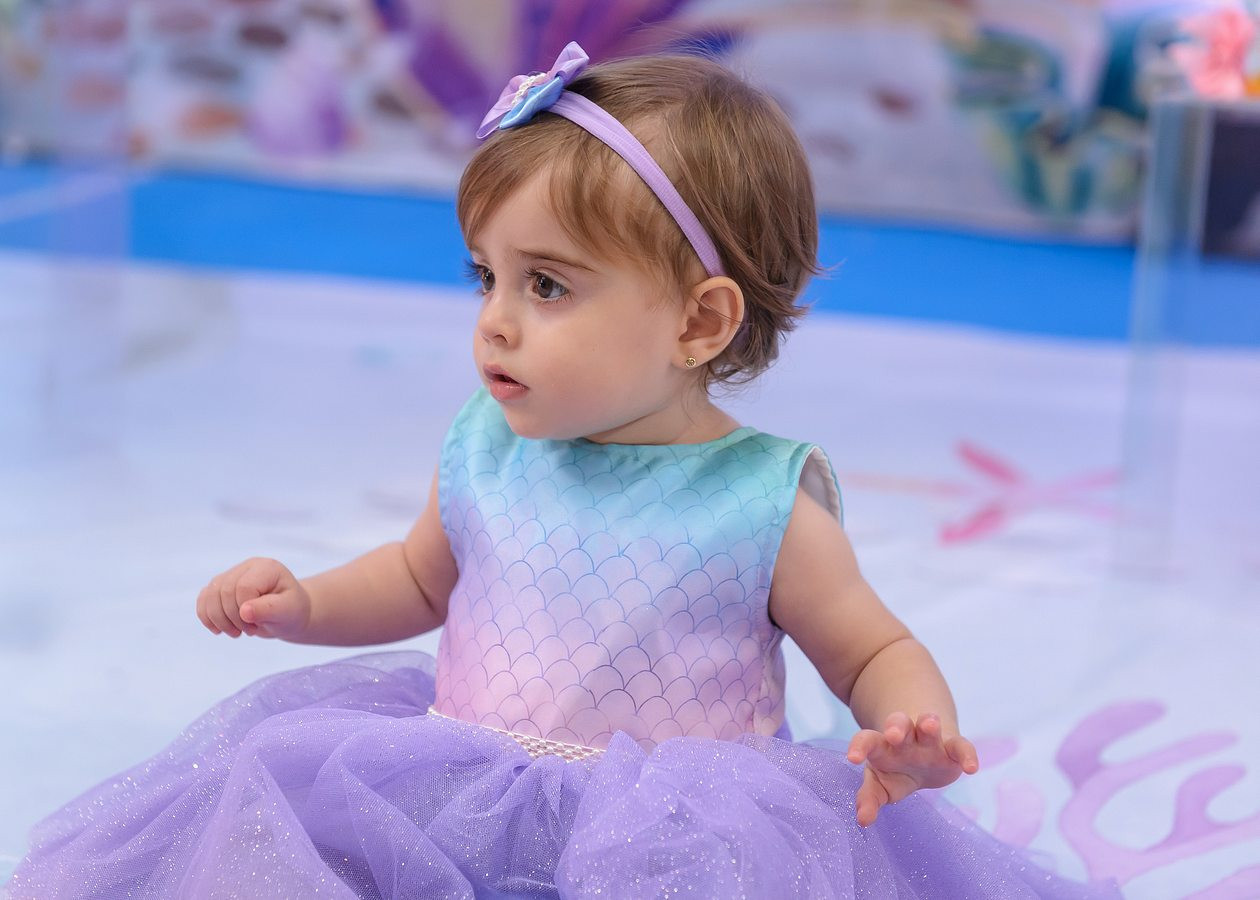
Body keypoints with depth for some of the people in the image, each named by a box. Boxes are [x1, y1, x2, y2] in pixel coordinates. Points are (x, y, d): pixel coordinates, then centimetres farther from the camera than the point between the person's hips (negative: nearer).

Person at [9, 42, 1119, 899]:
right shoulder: (484, 456, 3)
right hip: (465, 793, 4)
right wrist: (308, 601, 7)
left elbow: (877, 652, 2)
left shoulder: (762, 504, -10)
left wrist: (912, 736, -21)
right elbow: (420, 579, 25)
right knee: (293, 768, -14)